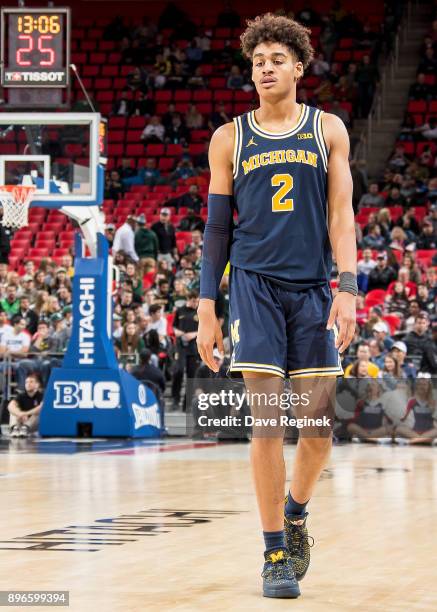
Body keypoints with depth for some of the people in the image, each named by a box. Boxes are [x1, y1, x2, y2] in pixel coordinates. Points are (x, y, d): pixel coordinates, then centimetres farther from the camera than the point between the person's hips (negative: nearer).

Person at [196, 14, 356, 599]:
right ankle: (275, 555, 0)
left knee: (320, 421, 1)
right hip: (255, 283, -1)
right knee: (266, 421, -7)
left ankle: (296, 512, 29)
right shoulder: (229, 139, 7)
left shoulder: (328, 130, 8)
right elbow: (217, 227, 9)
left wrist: (347, 289, -9)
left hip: (314, 287, 1)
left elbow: (341, 215, 3)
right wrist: (207, 308, 3)